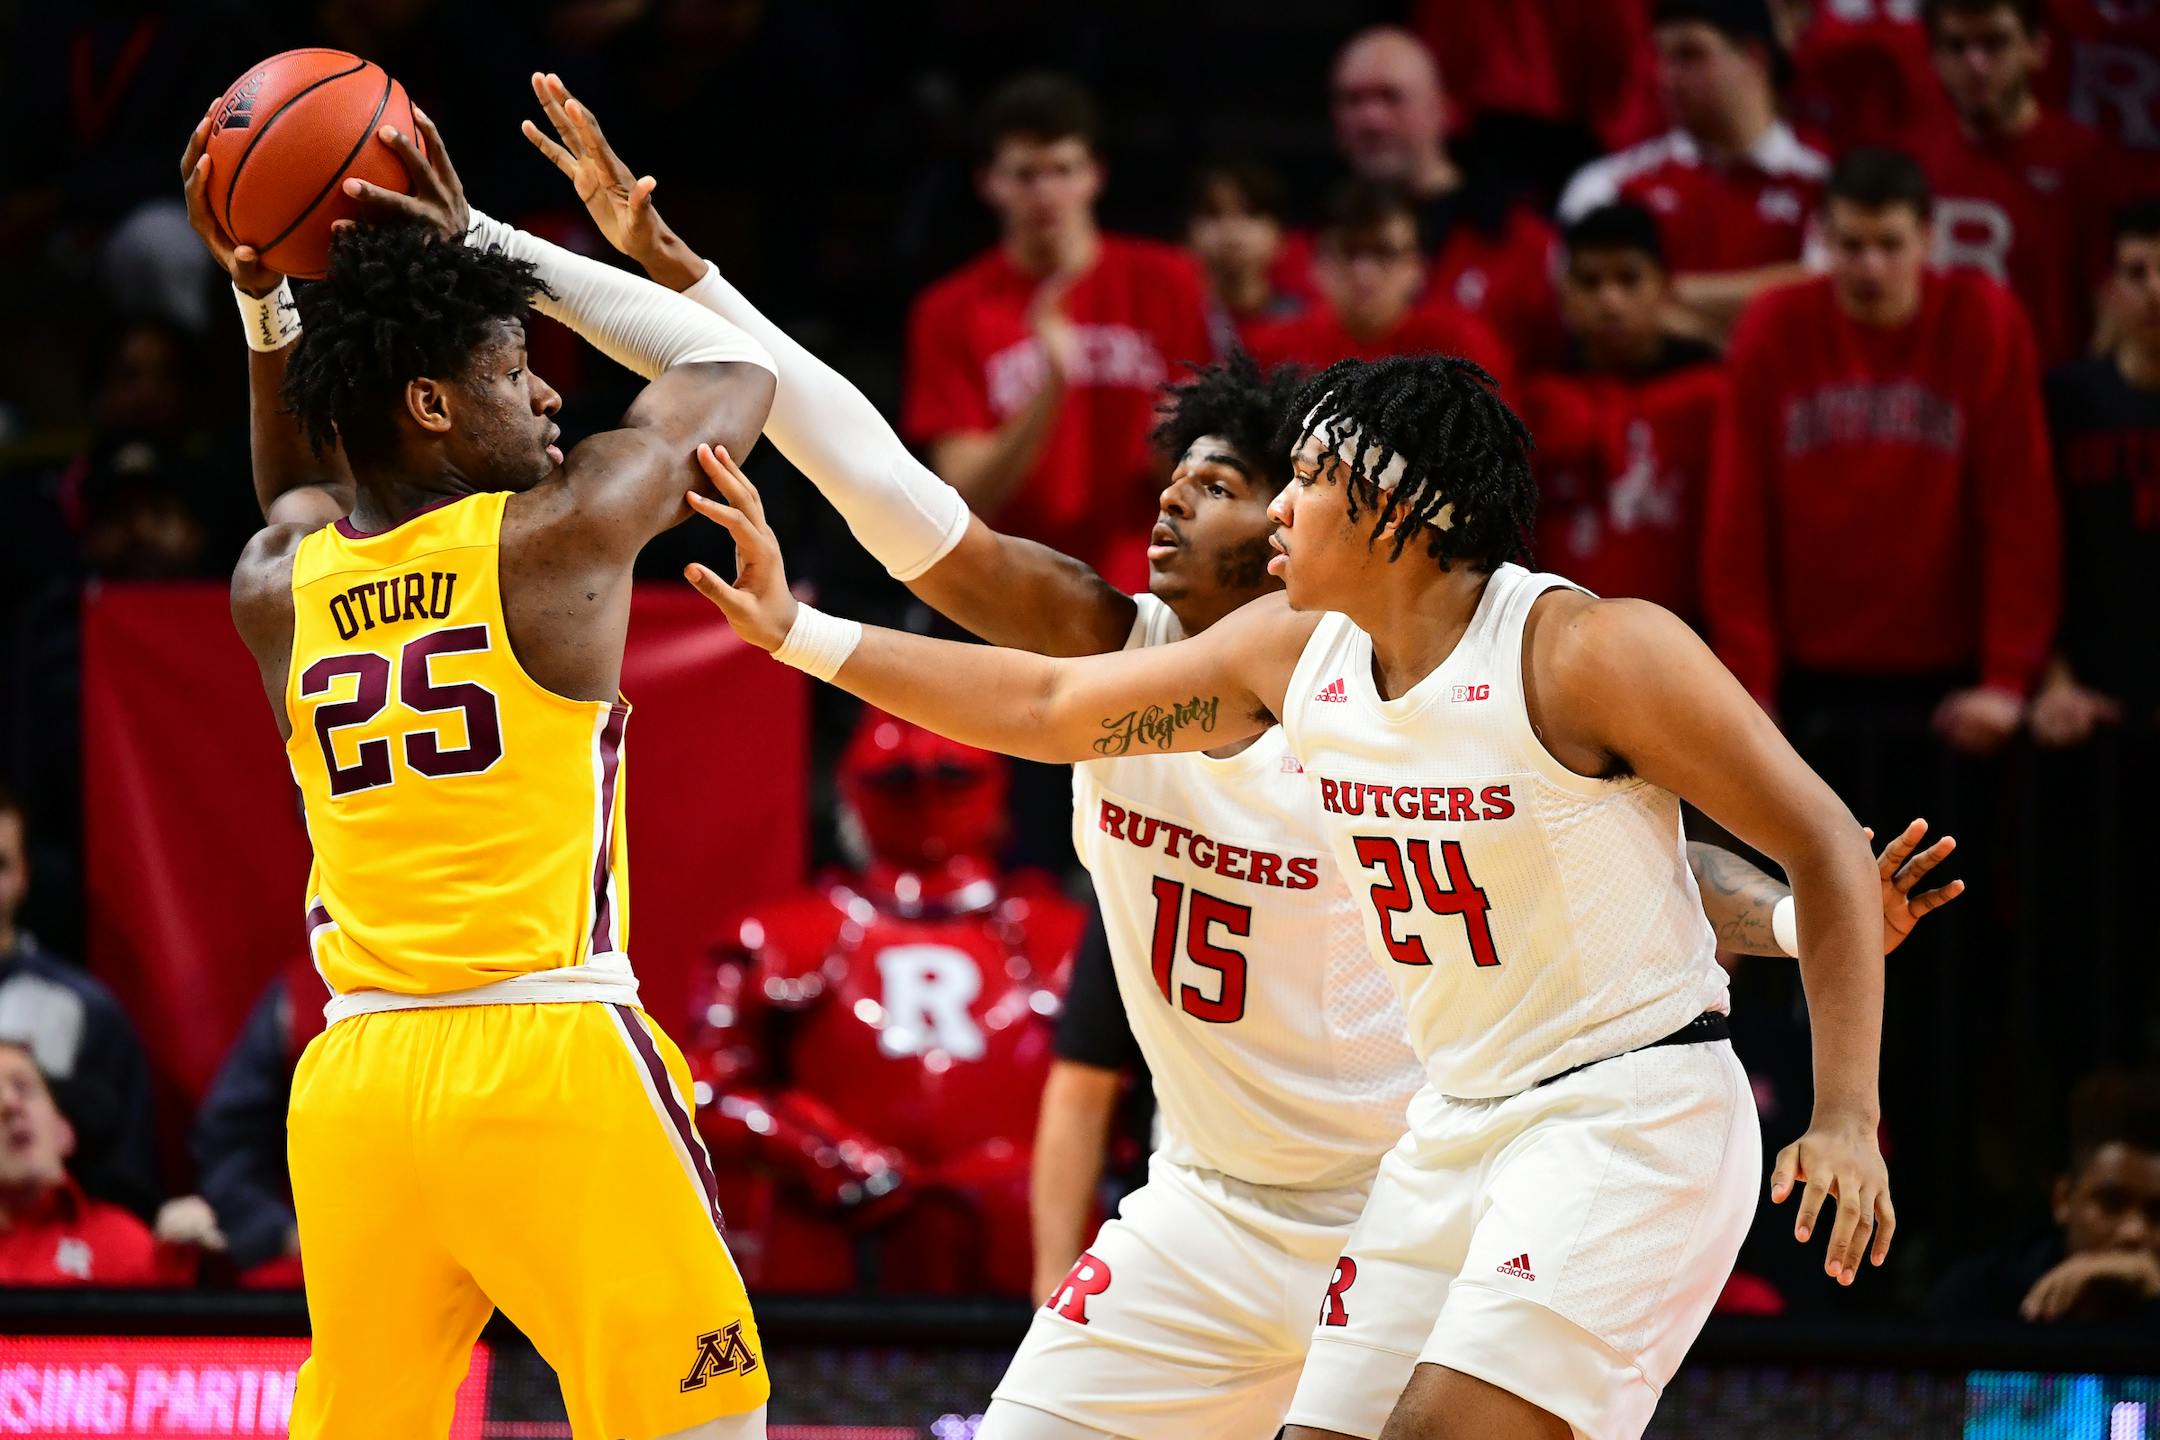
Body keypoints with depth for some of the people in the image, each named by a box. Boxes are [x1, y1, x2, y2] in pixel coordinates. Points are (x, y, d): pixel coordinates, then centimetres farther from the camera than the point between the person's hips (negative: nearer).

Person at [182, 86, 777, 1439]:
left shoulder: (276, 589, 11)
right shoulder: (566, 533, -2)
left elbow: (305, 505, 38)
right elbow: (739, 368, 15)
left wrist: (265, 303, 25)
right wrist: (488, 242, 17)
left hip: (353, 1080, 6)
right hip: (550, 1066, -6)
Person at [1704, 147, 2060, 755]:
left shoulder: (1985, 323, -4)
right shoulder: (1774, 330, 0)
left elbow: (2020, 510, -5)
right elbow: (1738, 522, 0)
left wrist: (2008, 681, -11)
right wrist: (1748, 684, -6)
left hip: (1943, 679, -1)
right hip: (1808, 676, 1)